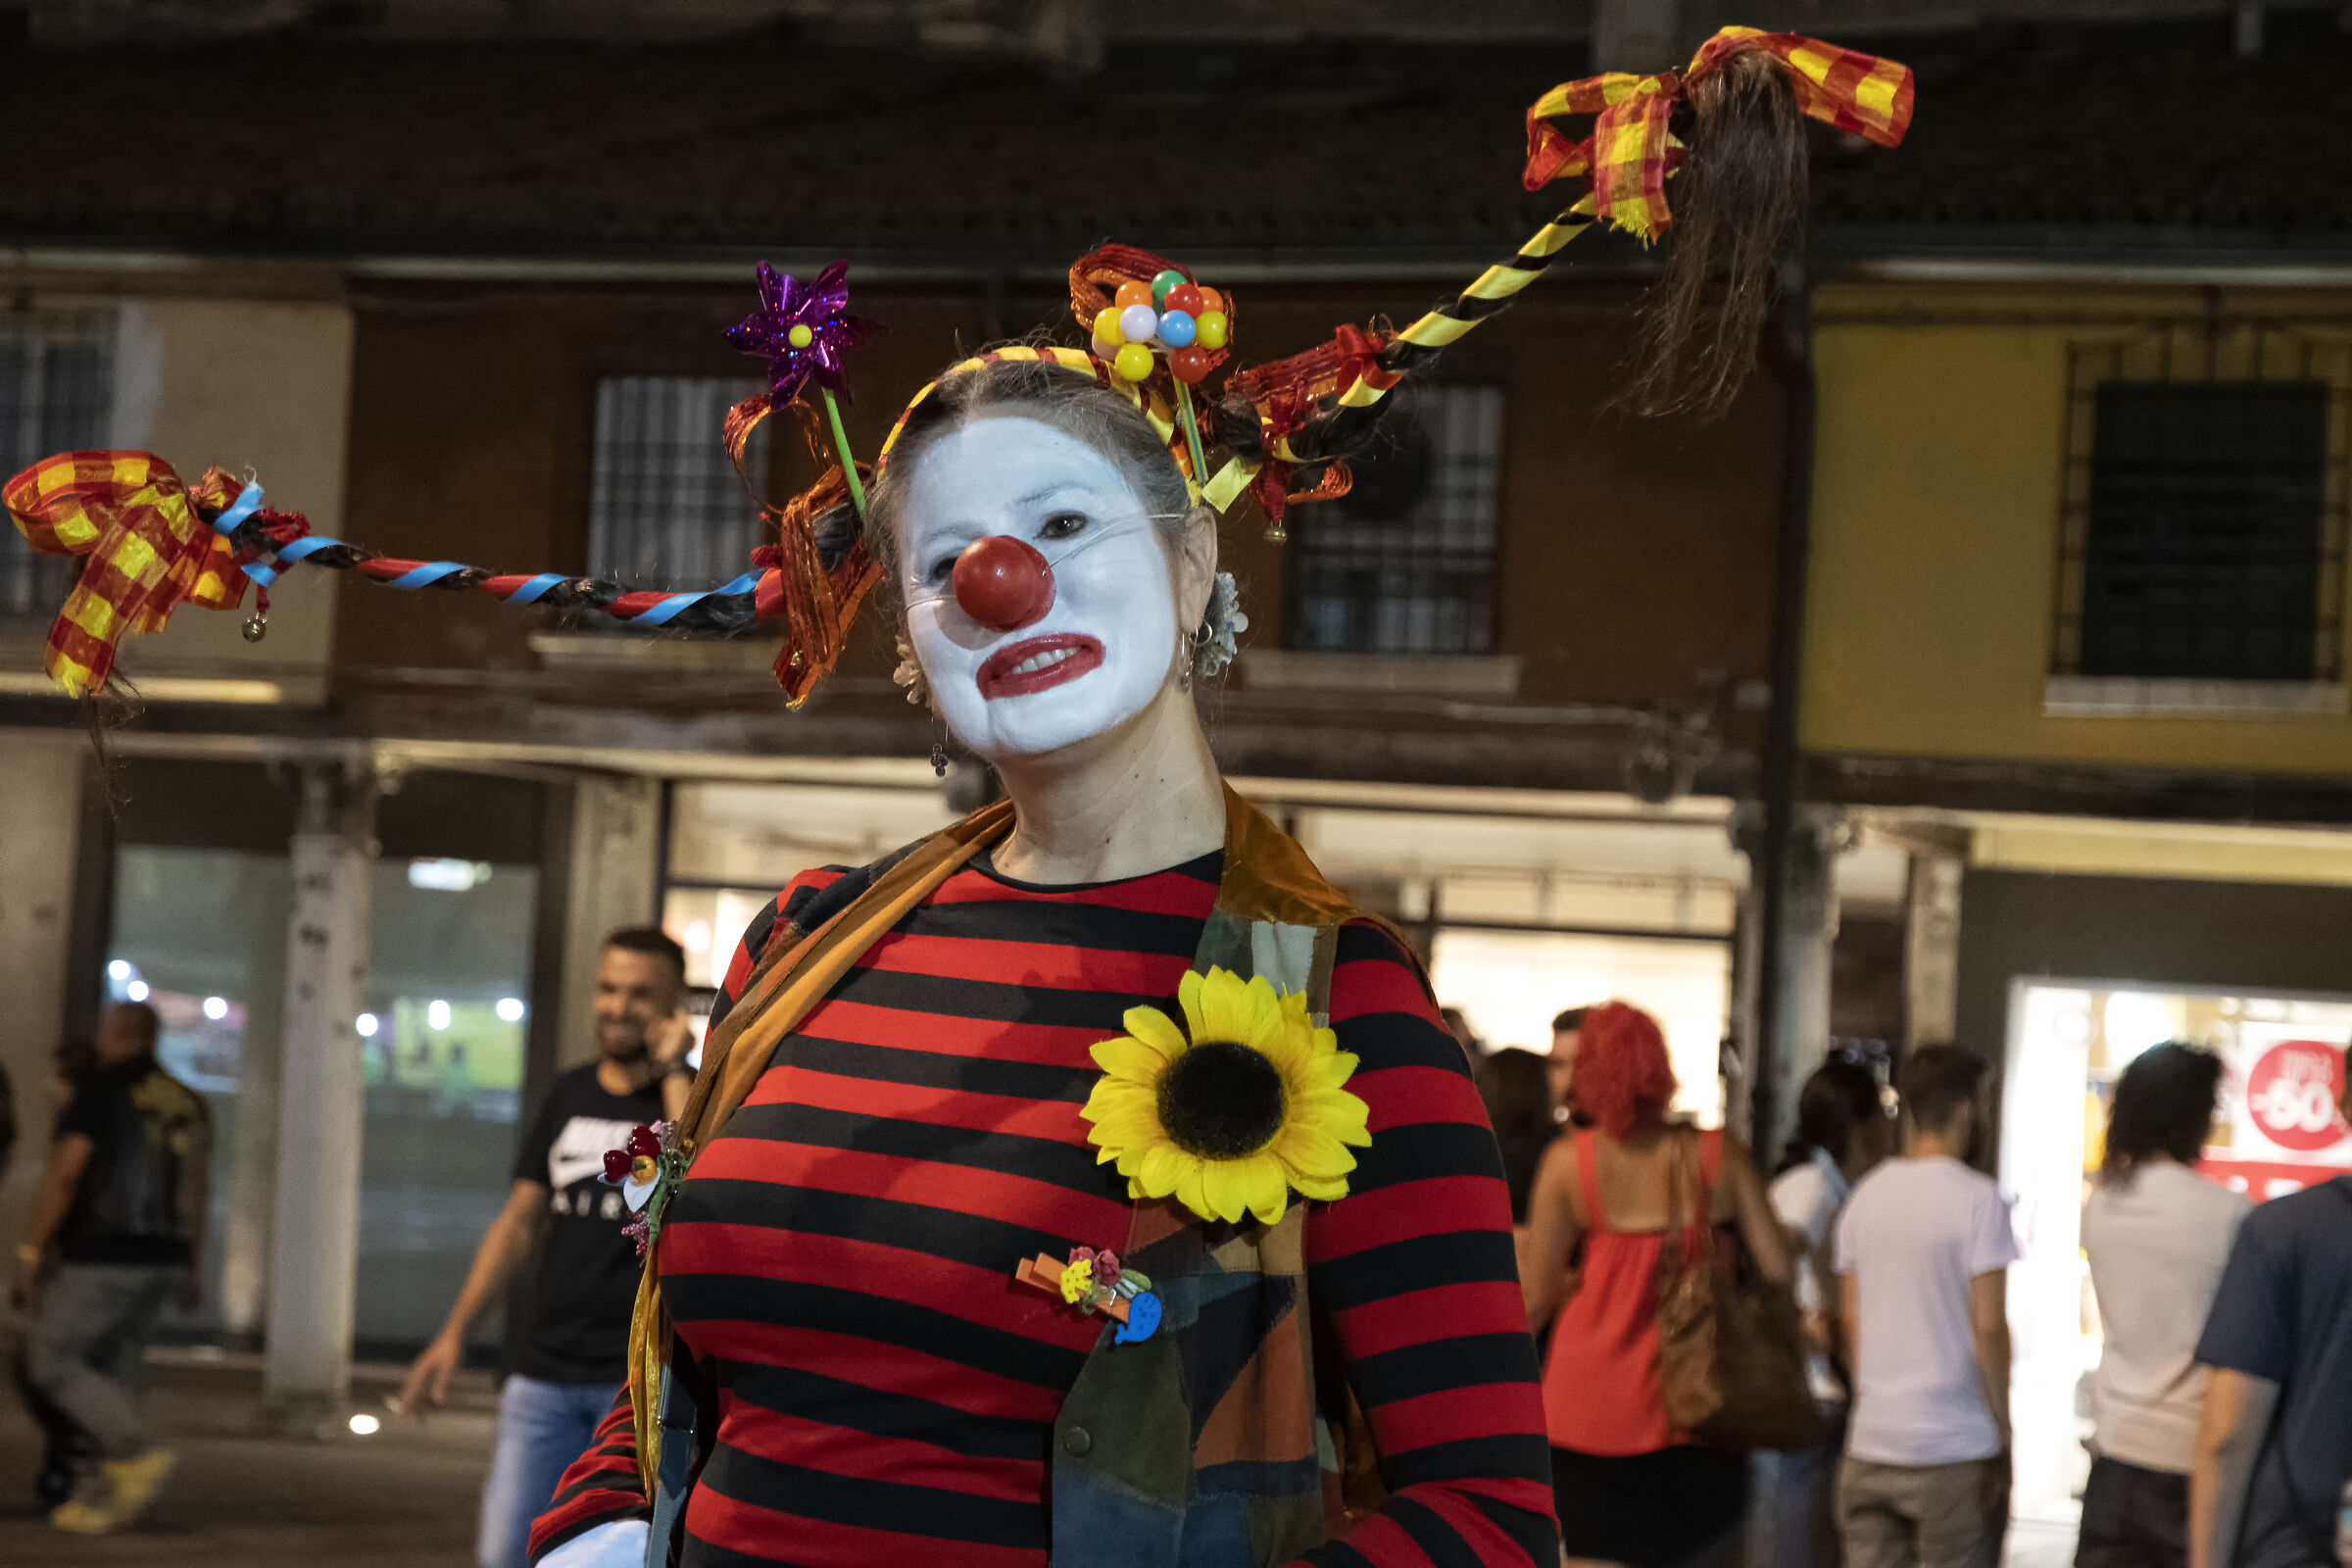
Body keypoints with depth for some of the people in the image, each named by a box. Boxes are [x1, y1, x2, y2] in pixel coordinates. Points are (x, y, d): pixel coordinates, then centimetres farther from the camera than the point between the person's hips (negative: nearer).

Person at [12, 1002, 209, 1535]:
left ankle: (141, 1452, -13)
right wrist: (188, 1270, 20)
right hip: (162, 1260, 7)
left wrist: (29, 1251, -11)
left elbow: (62, 1174, -15)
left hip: (101, 1257, -7)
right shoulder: (187, 1102, 12)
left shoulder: (100, 1091, -8)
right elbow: (198, 1191, 14)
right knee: (113, 1371, 11)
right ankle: (101, 1497, 3)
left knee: (50, 1360, 1)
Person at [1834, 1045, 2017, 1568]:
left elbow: (1851, 1322, 11)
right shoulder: (1977, 1198, -9)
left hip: (1870, 1446, 5)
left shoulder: (1866, 1195, 8)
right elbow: (1989, 1327, -11)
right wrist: (2003, 1433, -3)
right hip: (1955, 1446, -5)